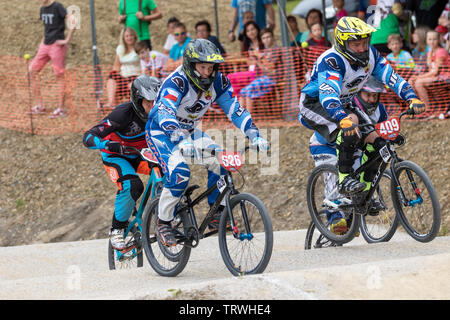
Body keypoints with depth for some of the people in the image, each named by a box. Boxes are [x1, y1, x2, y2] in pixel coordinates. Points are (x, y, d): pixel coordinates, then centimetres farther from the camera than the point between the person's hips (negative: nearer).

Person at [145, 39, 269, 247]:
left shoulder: (217, 82, -13)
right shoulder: (176, 82, -30)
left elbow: (235, 109, -10)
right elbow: (165, 114, -45)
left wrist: (254, 136, -24)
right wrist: (182, 141, -61)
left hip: (189, 131, 6)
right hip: (161, 131, -6)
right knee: (179, 172, -29)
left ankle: (217, 215, -3)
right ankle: (163, 222, -11)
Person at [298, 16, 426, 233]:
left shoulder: (370, 55, -11)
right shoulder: (331, 61, -32)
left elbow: (391, 77, -13)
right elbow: (328, 96, -46)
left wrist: (412, 98, -31)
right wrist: (344, 119, -64)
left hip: (342, 105, 7)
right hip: (314, 104, -7)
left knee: (376, 141, -6)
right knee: (350, 126, -35)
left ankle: (363, 193, 7)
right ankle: (344, 180, -29)